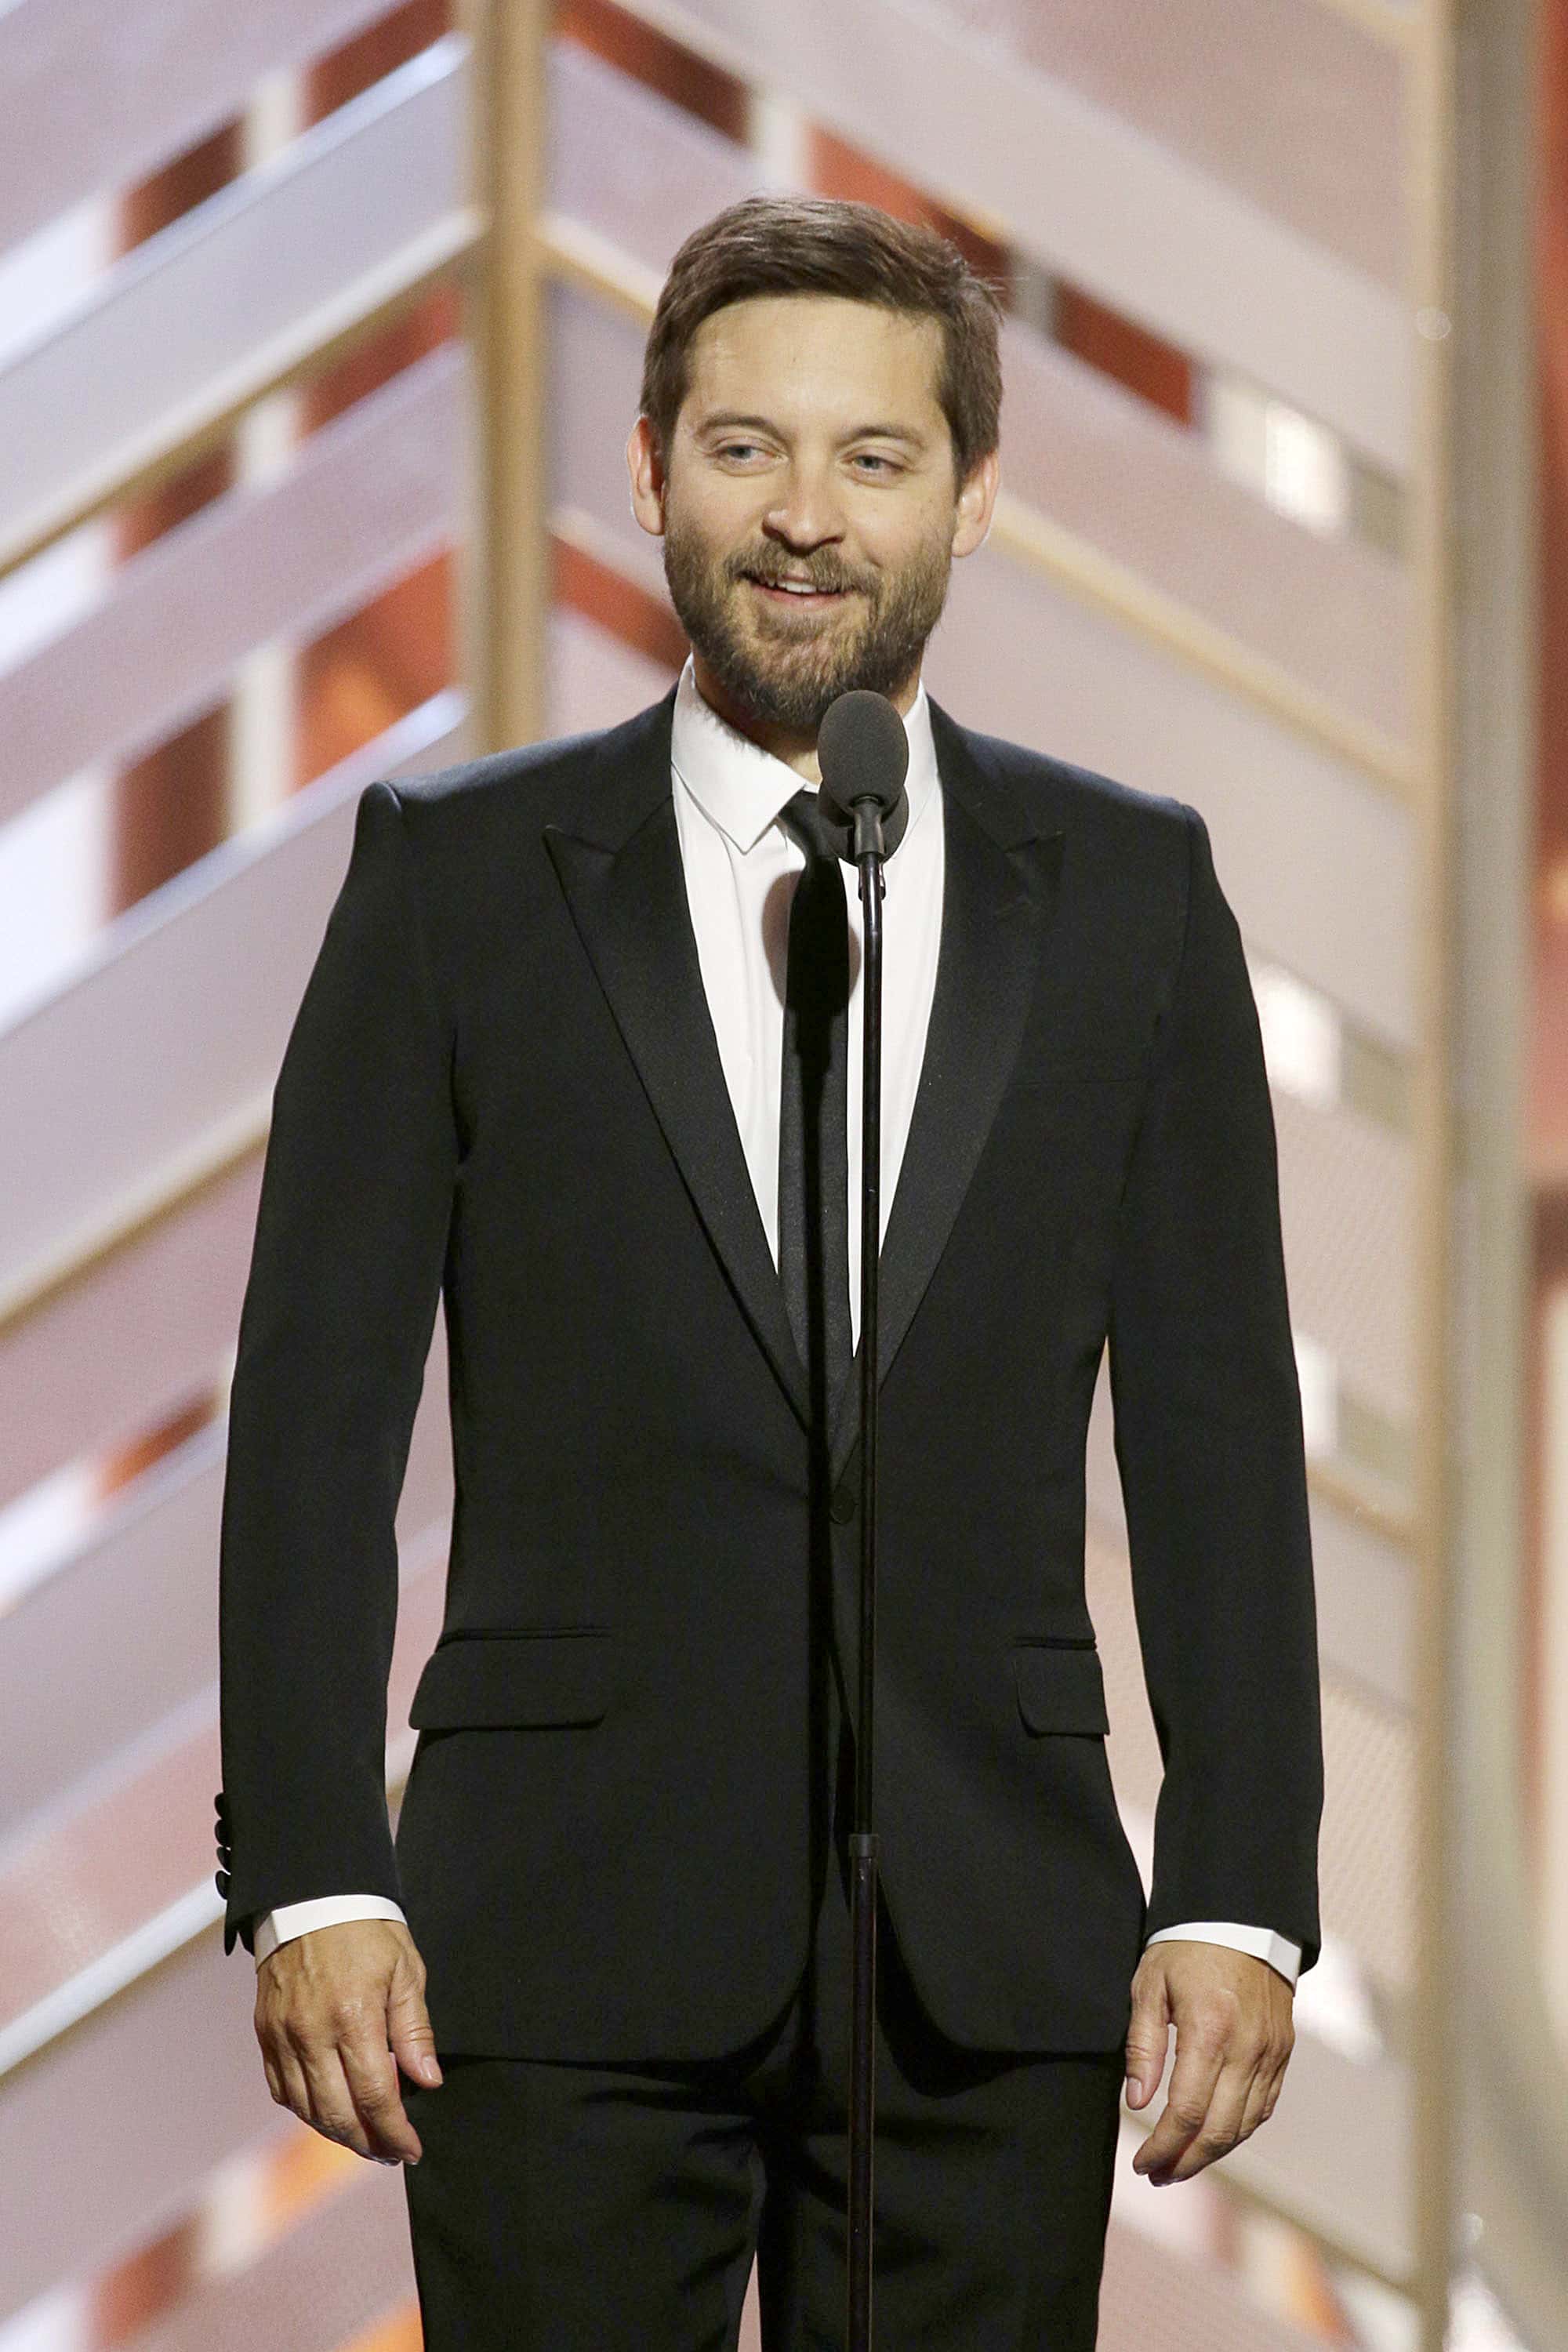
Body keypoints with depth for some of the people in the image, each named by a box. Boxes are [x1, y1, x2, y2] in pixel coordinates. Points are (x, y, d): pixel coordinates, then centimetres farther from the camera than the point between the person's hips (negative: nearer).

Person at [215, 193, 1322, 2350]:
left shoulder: (1134, 894, 8)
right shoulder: (457, 877, 4)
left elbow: (1217, 1427, 7)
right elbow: (318, 1401, 2)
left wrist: (1243, 1899, -1)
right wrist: (309, 1873, -7)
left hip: (994, 1953, 1)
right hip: (571, 1936, -1)